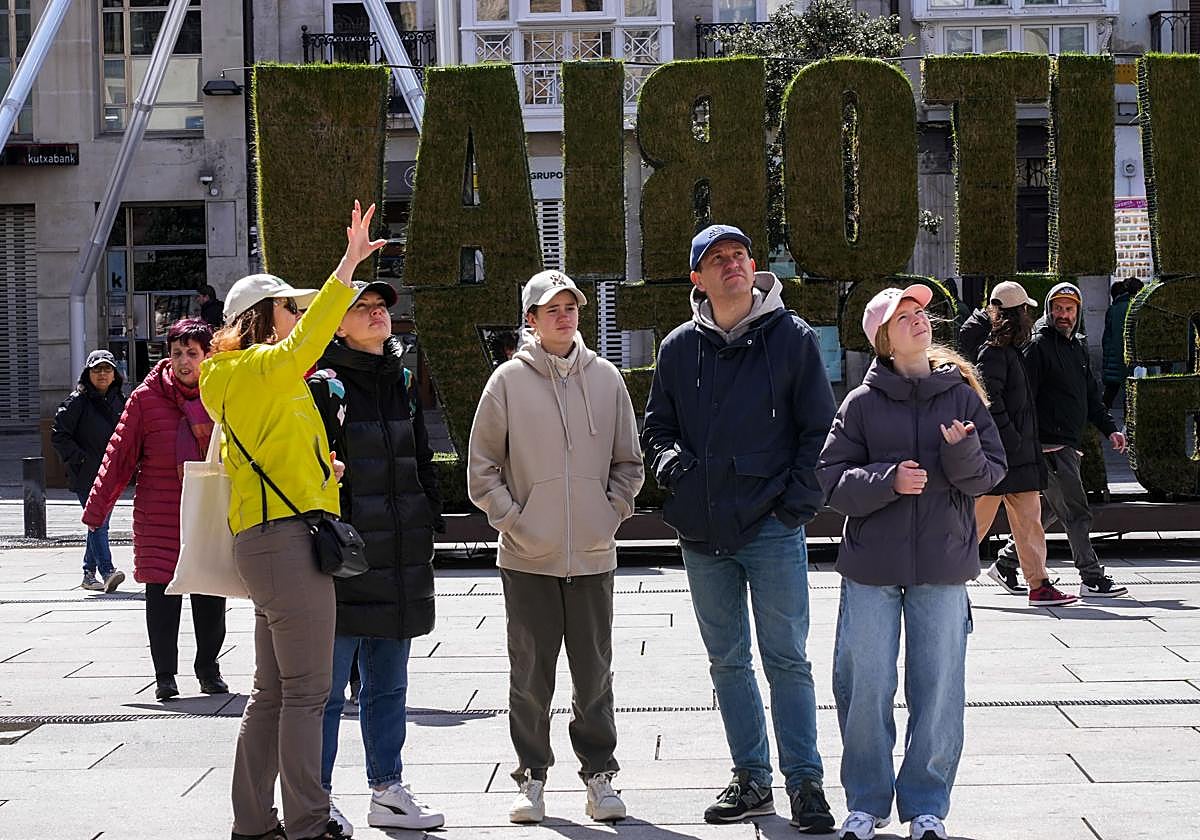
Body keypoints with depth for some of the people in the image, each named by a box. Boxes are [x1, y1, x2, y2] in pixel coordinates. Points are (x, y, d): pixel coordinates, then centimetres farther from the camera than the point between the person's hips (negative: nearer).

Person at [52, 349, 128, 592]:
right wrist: (79, 458, -12)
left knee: (99, 523, 11)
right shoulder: (77, 402, -5)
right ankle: (107, 572, -23)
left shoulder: (120, 401, 12)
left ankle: (89, 574, 20)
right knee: (98, 522, -15)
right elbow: (58, 435, -6)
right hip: (86, 474, -6)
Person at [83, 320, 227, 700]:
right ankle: (164, 674, 11)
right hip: (159, 517, -1)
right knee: (162, 593, 0)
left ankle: (208, 669, 21)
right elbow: (121, 454, 1)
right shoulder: (146, 397, -2)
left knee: (211, 595, 5)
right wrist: (97, 506, -1)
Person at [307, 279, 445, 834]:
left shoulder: (403, 384, 15)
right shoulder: (324, 387, -6)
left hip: (399, 558, 7)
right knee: (327, 685, -2)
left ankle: (388, 793, 21)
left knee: (388, 684, 13)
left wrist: (428, 523, 15)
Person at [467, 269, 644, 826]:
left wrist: (611, 513, 2)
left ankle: (599, 774, 17)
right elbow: (482, 467, 3)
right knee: (531, 675, 5)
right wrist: (511, 518, -5)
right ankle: (532, 777, 16)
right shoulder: (509, 380, -1)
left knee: (595, 674, 6)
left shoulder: (606, 378, 5)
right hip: (527, 557, -1)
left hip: (593, 555, 1)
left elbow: (628, 462, 13)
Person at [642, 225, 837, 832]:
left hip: (773, 529, -4)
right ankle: (751, 779, 21)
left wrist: (798, 502, -9)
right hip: (703, 533, 4)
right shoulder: (680, 348, 9)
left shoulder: (791, 337, 0)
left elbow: (818, 429, 0)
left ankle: (805, 782, 6)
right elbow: (656, 428, 17)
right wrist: (671, 462, -4)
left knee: (787, 660, -2)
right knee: (727, 662, 11)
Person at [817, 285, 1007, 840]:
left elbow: (992, 472, 3)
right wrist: (888, 480, -18)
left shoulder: (962, 394, 4)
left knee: (938, 688, 4)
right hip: (872, 566, -1)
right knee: (866, 688, 3)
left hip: (943, 565, 1)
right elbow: (833, 478, -3)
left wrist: (965, 454, -18)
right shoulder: (862, 403, 0)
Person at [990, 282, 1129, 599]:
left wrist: (1109, 429, 14)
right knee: (1077, 513, -7)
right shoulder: (1038, 345, -9)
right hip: (1050, 445, -9)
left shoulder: (1079, 346, 17)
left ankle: (1006, 562, 24)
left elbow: (1091, 395, 24)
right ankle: (1092, 579, -3)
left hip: (1070, 445, 9)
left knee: (1049, 510, 14)